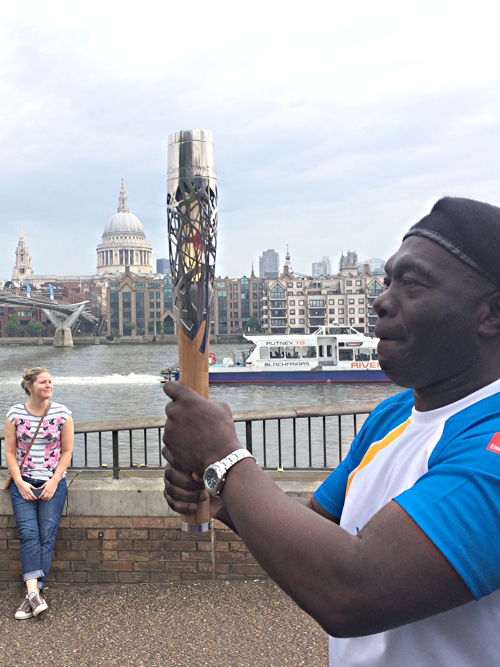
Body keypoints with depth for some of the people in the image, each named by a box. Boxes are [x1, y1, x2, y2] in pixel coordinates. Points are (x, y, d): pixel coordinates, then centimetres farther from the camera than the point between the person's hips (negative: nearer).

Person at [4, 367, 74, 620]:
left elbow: (66, 452, 1)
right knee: (28, 534, -15)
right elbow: (10, 452, 2)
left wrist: (54, 482, -9)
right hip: (23, 483, 0)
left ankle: (31, 594, -6)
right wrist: (19, 483, -8)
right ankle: (34, 594, -21)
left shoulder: (61, 413, -2)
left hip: (52, 482, 0)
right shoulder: (15, 414, 0)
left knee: (47, 535, -9)